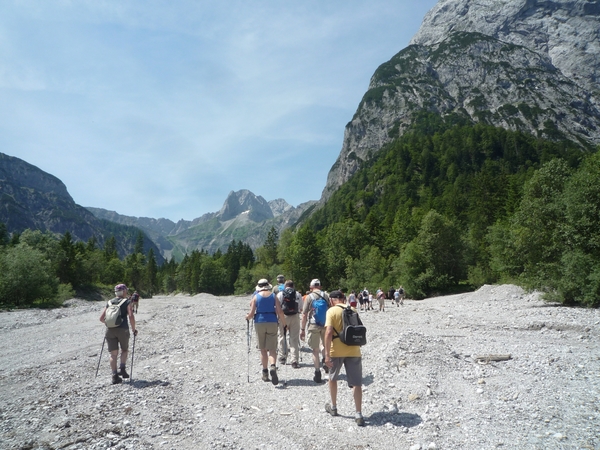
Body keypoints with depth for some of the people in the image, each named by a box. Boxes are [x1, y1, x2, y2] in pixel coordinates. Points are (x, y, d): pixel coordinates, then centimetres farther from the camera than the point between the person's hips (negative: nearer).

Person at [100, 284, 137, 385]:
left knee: (113, 354, 7)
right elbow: (131, 317, -10)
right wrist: (134, 329, 1)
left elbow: (101, 318, 14)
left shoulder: (109, 303, 14)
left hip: (110, 330, 3)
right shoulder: (127, 302, 2)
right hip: (123, 330, -3)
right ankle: (122, 369, 4)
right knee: (124, 350, 19)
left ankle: (115, 376, 1)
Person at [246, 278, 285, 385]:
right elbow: (280, 312, -4)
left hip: (259, 323, 0)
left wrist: (247, 317, 18)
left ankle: (265, 373, 17)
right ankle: (273, 366, -24)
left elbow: (251, 314, -4)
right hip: (272, 323, 0)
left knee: (263, 350, 12)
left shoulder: (256, 297, 1)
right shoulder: (273, 296, 3)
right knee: (272, 349, 2)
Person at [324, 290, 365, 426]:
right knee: (356, 383, 6)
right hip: (353, 350, 3)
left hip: (337, 350, -3)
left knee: (333, 378, 21)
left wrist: (327, 354, -17)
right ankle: (359, 415, 3)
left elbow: (329, 332, -17)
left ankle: (333, 407, 33)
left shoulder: (332, 311, -7)